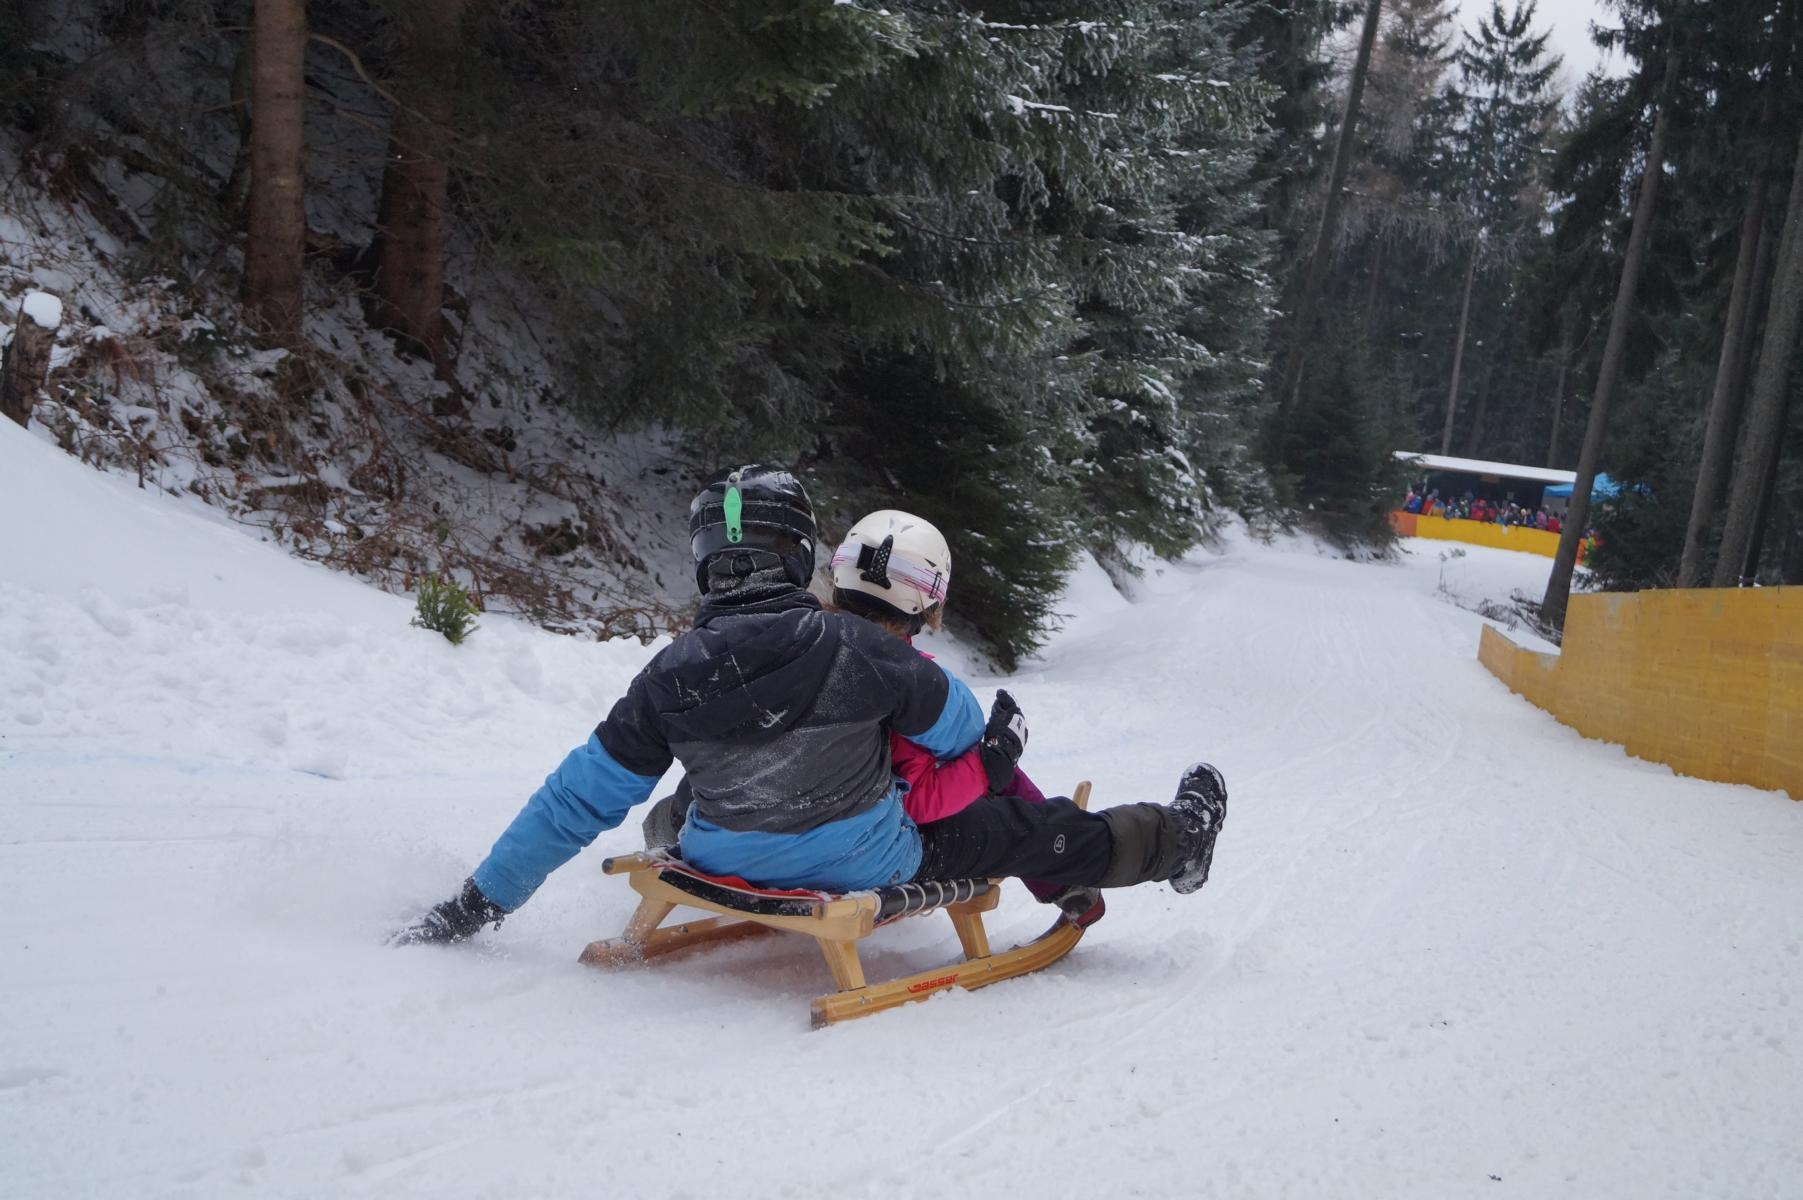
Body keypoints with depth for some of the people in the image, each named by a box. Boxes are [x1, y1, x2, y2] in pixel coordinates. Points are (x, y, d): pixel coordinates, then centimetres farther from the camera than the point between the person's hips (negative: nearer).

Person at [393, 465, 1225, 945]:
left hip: (729, 865, 4)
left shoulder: (671, 676, -15)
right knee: (1020, 828, 15)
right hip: (864, 868, -3)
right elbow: (956, 729, -6)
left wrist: (482, 899, 1)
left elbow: (580, 796, -10)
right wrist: (994, 751, 20)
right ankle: (1173, 843, 36)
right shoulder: (848, 647, -24)